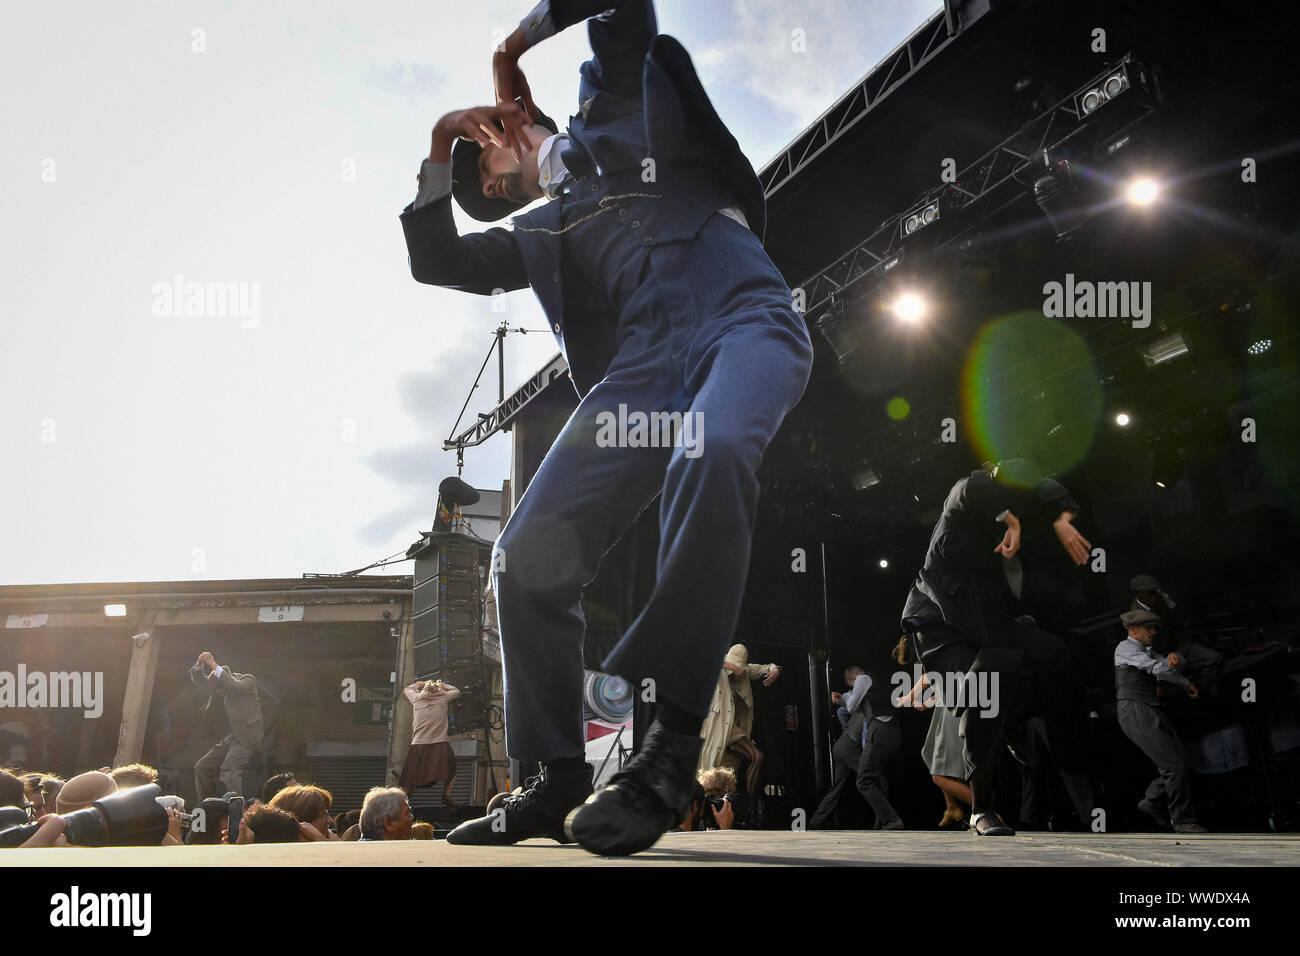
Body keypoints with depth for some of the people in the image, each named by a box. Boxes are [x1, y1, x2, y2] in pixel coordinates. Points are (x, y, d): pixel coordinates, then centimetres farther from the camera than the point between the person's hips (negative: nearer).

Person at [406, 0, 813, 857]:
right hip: (645, 367, 6)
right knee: (530, 560, -11)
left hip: (744, 320, -5)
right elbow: (436, 262, 33)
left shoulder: (616, 108, 25)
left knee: (711, 452, -40)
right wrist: (438, 160, 27)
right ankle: (559, 783, 5)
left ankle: (672, 746, -38)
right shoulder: (542, 234, 34)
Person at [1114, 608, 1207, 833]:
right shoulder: (1125, 647, -4)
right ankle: (1183, 821, -4)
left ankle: (1153, 802, 17)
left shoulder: (1147, 652, 24)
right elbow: (1158, 668, -14)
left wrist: (1175, 658, -6)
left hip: (1154, 713, 9)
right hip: (1137, 713, -9)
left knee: (1182, 765, 2)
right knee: (1176, 766, -13)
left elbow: (1180, 664, 19)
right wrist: (1187, 684, -3)